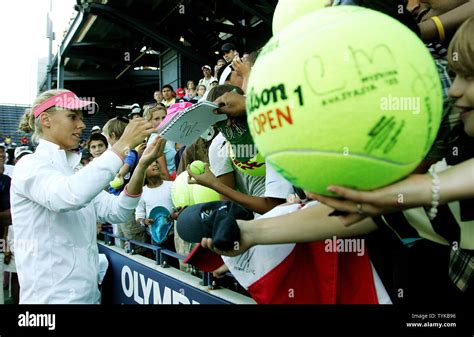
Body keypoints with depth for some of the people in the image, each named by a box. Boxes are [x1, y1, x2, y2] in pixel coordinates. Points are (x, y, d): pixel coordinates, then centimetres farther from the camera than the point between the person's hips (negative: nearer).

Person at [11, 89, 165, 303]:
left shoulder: (74, 171, 12)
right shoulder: (30, 165, -11)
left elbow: (116, 211, -2)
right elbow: (69, 196, -34)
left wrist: (142, 165, -14)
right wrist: (123, 145, -31)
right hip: (50, 296, -7)